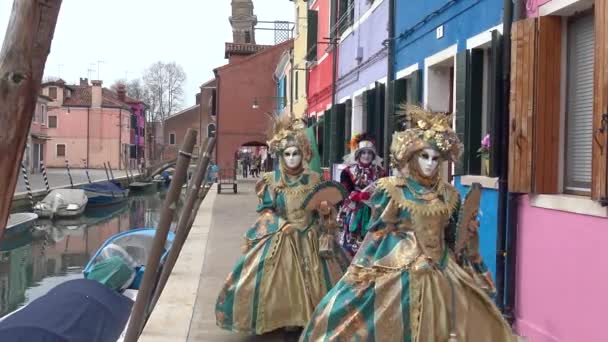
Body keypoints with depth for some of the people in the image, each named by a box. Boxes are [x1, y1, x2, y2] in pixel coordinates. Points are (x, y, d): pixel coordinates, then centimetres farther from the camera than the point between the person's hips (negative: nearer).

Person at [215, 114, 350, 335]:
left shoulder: (313, 180, 3)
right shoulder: (272, 181, -1)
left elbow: (323, 211, 9)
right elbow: (265, 211, -4)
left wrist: (325, 208, -11)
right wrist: (282, 225, -17)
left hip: (310, 239, 2)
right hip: (280, 239, -1)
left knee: (313, 280, 3)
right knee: (282, 281, -6)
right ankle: (285, 319, 9)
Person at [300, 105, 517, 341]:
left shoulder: (448, 194, 8)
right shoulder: (391, 189, -4)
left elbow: (452, 237, 16)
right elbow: (376, 232, -3)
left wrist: (468, 229, -1)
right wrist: (363, 269, -7)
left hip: (441, 272, 4)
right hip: (397, 271, -4)